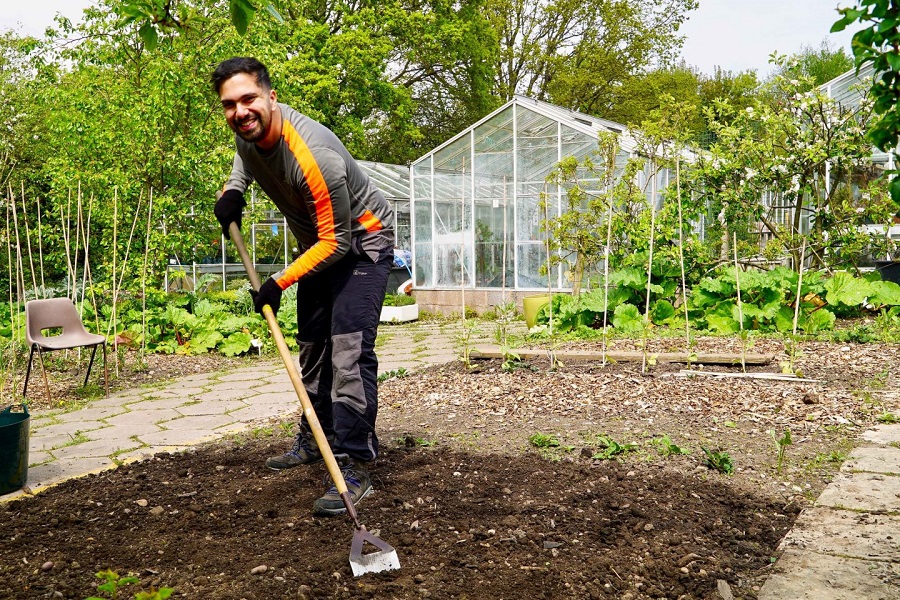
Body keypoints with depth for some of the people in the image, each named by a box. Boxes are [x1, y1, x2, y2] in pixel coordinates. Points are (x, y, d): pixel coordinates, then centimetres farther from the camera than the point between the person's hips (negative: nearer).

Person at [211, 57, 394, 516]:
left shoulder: (315, 156, -35)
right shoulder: (249, 130, -10)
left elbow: (338, 242, -29)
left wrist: (280, 281, -25)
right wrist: (233, 190, -2)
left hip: (360, 242, -9)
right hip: (318, 244, 9)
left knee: (348, 351, -20)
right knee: (313, 346, 16)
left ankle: (354, 467, -16)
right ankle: (316, 440, 32)